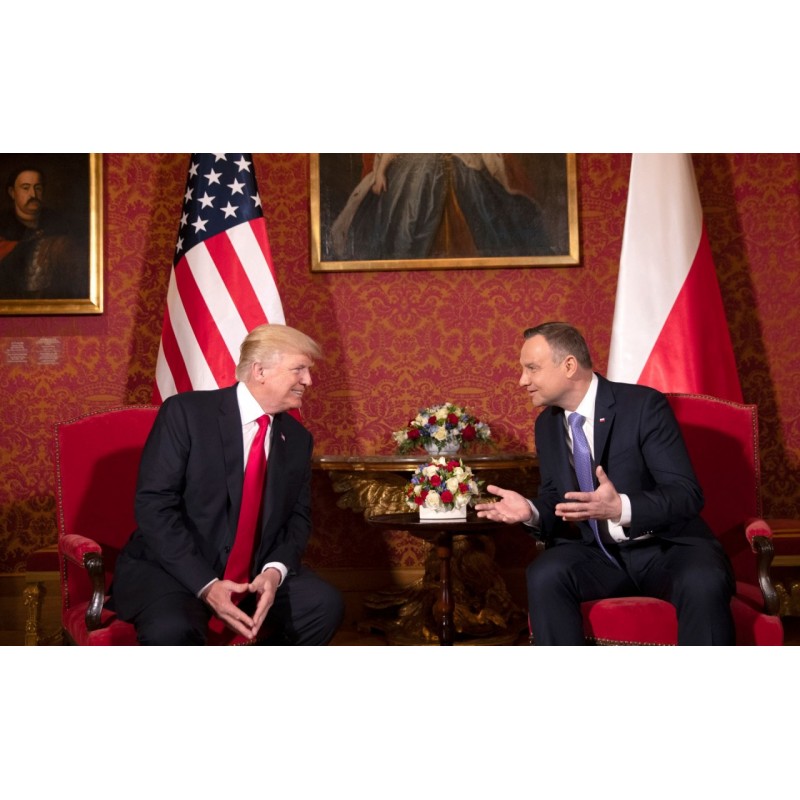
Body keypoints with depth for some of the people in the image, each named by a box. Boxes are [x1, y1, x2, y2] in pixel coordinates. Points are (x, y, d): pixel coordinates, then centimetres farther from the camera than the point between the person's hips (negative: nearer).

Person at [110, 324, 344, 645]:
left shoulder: (297, 438, 6)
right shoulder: (186, 412, -11)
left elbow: (298, 517, 9)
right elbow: (154, 504, -17)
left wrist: (275, 570, -15)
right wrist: (205, 585, -26)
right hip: (172, 569, -5)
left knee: (325, 603, -18)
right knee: (171, 630, -35)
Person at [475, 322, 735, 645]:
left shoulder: (644, 405, -14)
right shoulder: (547, 424, 5)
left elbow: (688, 495, -19)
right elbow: (555, 500, 11)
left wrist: (620, 507, -37)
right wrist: (531, 510, -14)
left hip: (668, 547, -4)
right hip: (600, 553, 4)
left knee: (703, 583, -35)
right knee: (544, 575, -26)